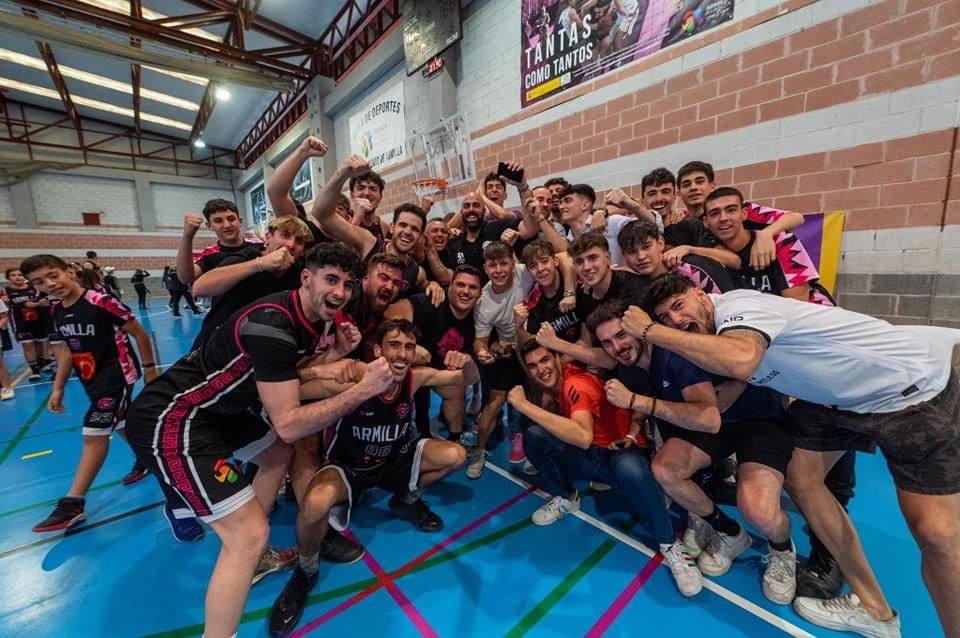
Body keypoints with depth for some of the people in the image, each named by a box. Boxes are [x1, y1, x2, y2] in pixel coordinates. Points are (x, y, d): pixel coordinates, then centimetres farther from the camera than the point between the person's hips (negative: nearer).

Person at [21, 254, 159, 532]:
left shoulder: (102, 302, -20)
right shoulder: (57, 312, 4)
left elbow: (139, 333, -14)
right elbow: (68, 349, 15)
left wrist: (149, 368, -11)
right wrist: (58, 388, 14)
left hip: (116, 374, -8)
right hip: (93, 378, 8)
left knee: (94, 434, -6)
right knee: (120, 425, 20)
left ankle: (72, 504, 3)